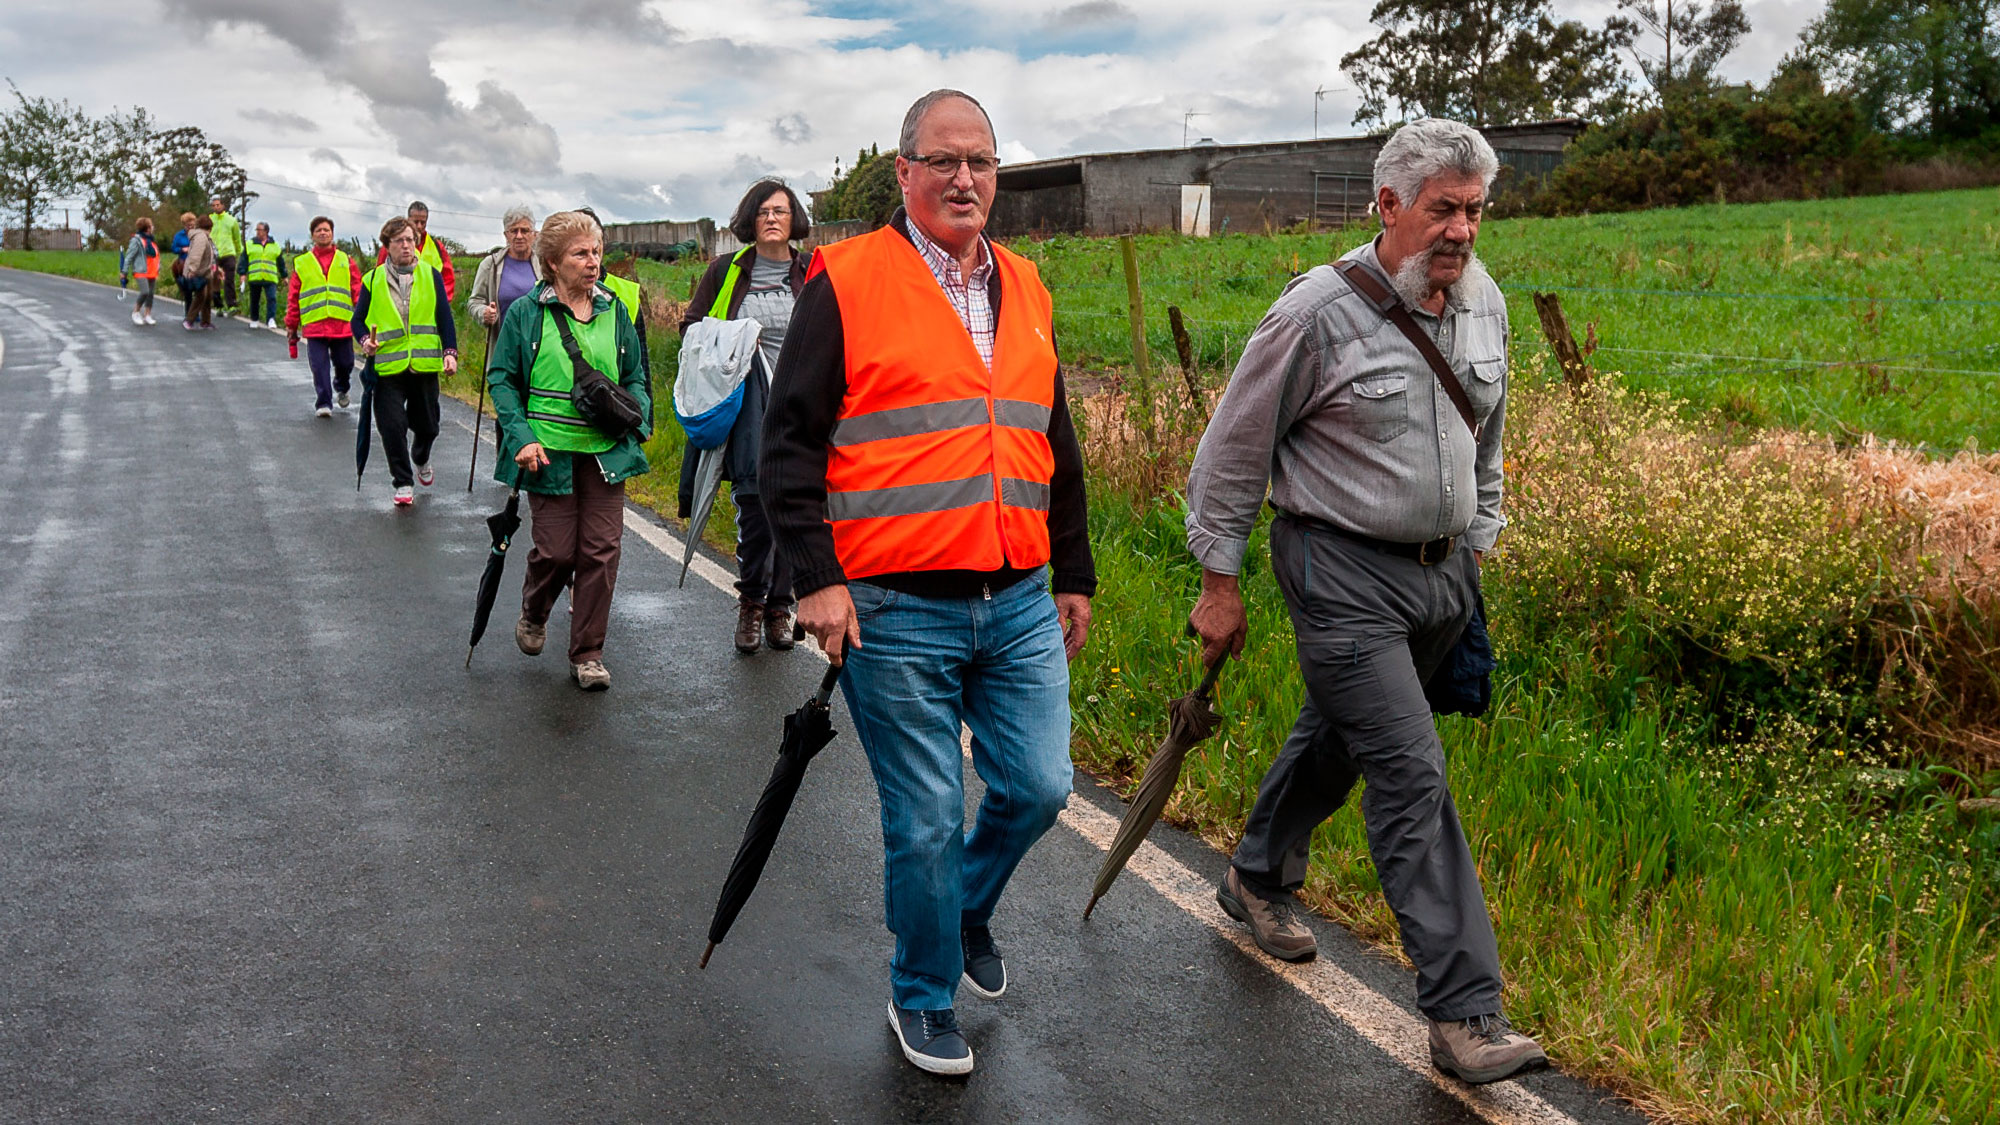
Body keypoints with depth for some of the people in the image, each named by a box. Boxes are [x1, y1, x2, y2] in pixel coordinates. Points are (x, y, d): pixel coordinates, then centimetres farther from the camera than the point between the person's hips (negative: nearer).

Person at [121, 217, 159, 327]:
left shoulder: (151, 240, 16)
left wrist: (158, 272, 19)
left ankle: (147, 316, 12)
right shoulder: (136, 240, -6)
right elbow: (129, 256, -8)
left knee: (150, 293, 6)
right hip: (141, 272, -7)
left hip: (152, 272, 7)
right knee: (145, 292, -18)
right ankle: (136, 312, -1)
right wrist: (124, 272, -10)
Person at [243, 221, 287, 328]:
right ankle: (254, 320, 23)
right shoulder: (249, 244, 9)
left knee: (272, 299, -15)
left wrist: (284, 276, 16)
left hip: (270, 279, -1)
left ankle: (271, 320, -17)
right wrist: (243, 274, -3)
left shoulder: (275, 246, 10)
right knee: (254, 300, 9)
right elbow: (244, 260, 6)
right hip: (254, 278, 1)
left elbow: (281, 262, 16)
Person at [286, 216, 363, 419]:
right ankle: (323, 403, 0)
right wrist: (291, 325, 9)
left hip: (343, 324, 1)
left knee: (345, 363, 7)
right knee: (320, 366, -6)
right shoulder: (302, 263, 10)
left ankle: (341, 389, 37)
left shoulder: (345, 261, 11)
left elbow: (358, 291, 6)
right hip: (314, 325, -1)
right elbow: (293, 296, 12)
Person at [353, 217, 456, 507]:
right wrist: (365, 340, -8)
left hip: (425, 363, 1)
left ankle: (422, 461, 44)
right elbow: (359, 318, 11)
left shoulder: (430, 275, 6)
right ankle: (403, 483, 6)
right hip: (388, 365, -1)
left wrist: (450, 351, -4)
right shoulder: (373, 280, 5)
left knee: (427, 425, 11)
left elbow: (444, 317, 7)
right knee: (392, 425, -8)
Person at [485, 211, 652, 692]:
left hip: (606, 452, 3)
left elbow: (635, 377, 16)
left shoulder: (613, 311, 9)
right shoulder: (525, 314, -1)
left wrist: (636, 417, -3)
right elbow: (501, 378, 0)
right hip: (550, 453, -3)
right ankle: (533, 615, 32)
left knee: (601, 550, -1)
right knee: (556, 551, -2)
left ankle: (587, 653, 12)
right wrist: (522, 437, -12)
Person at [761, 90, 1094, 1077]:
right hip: (896, 615, -5)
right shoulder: (847, 282, -4)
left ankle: (968, 907, 39)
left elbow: (1056, 448, 21)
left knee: (1037, 788, 8)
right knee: (926, 819, 3)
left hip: (1020, 607, 5)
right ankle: (923, 996, 27)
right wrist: (816, 577, -13)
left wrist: (1075, 574, 21)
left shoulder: (1026, 291, 13)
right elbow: (789, 440, -6)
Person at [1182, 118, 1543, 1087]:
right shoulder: (1319, 313, -15)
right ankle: (1464, 1015, -6)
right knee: (1410, 774, -11)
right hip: (1342, 570, -7)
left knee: (1337, 734, 21)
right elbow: (1233, 448, -8)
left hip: (1442, 570, 7)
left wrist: (1480, 544, 20)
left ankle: (1257, 879, 45)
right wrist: (1219, 581, -6)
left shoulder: (1485, 304, 5)